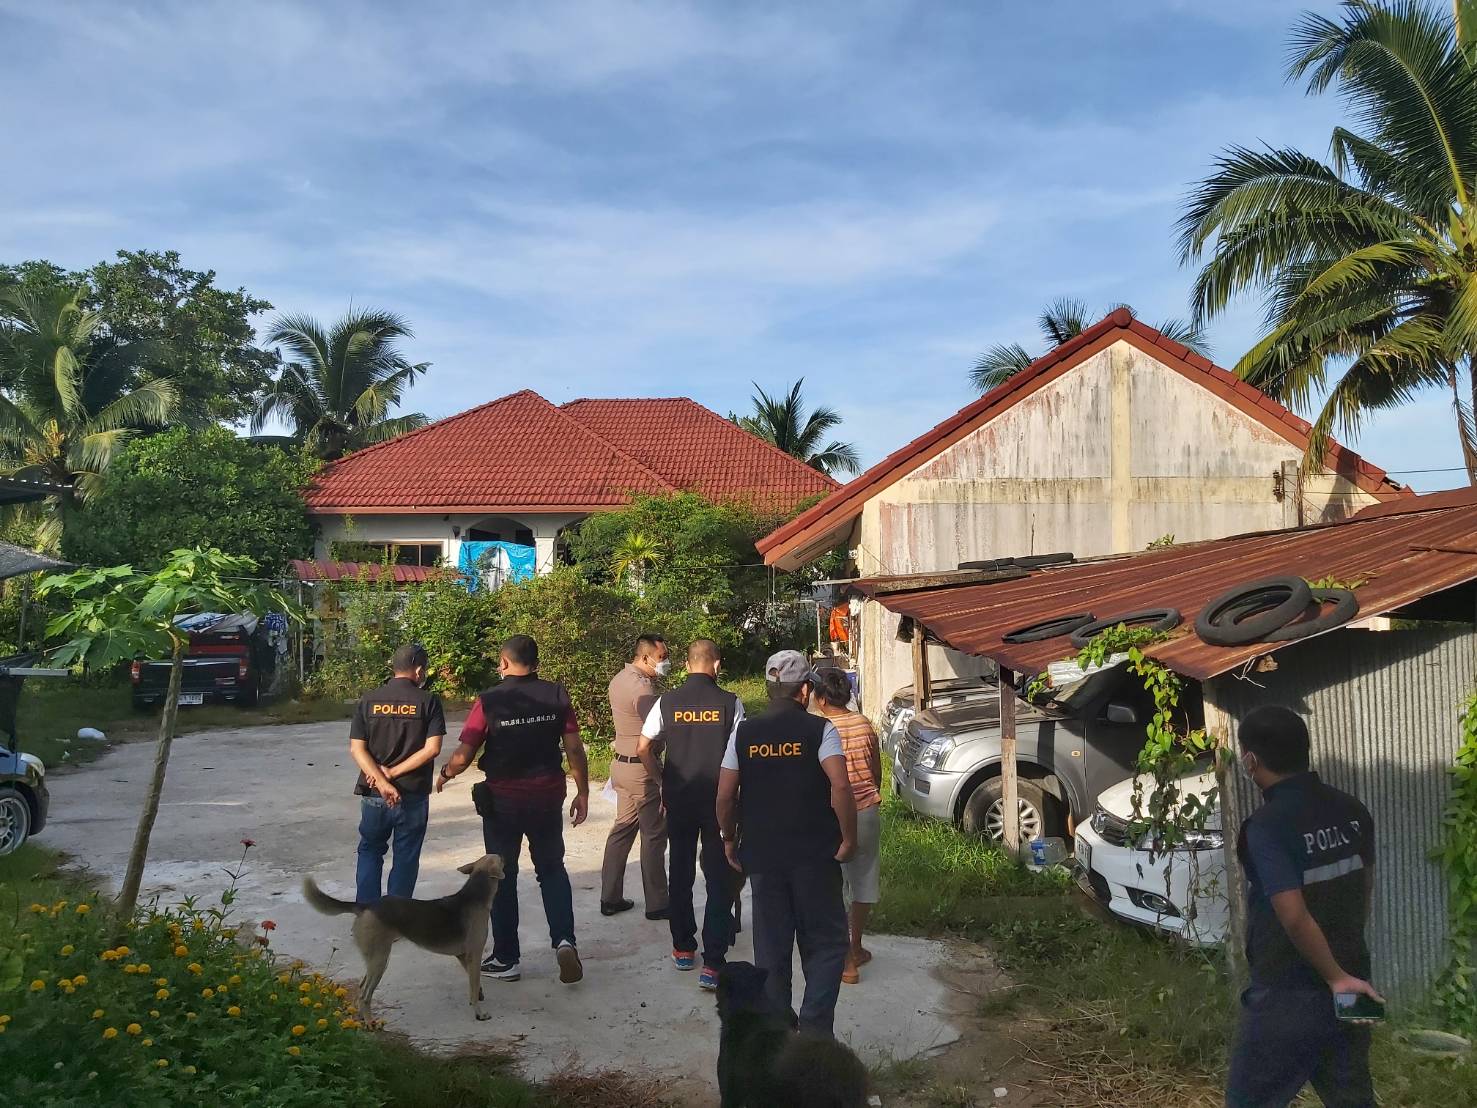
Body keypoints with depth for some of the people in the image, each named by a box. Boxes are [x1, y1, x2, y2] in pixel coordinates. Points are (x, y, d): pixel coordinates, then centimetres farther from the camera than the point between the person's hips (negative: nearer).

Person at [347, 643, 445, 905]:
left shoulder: (368, 700, 0)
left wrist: (382, 782, -13)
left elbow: (356, 749, -6)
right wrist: (393, 773, -12)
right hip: (413, 794, -2)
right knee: (405, 858, 11)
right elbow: (432, 748, -16)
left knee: (370, 852, 21)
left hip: (374, 794, 2)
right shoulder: (428, 701, -8)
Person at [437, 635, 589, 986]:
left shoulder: (489, 701, -11)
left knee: (503, 877, 13)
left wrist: (444, 774, 11)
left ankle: (505, 959, 21)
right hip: (548, 797, 2)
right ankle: (564, 940, 0)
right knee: (552, 868, 18)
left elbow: (463, 756, -10)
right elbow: (574, 748, -4)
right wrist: (582, 792, 6)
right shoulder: (556, 696, -5)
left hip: (502, 801, -2)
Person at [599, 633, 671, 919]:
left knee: (623, 828, 16)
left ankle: (610, 898, 21)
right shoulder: (642, 687, -22)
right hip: (642, 769, -9)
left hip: (622, 764, 9)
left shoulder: (620, 678, 9)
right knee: (654, 836, 2)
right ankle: (656, 904, 11)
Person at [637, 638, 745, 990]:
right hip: (719, 802, -2)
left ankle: (683, 948, 30)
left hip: (679, 800, 2)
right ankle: (712, 964, 0)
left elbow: (643, 748, 2)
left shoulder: (667, 702, -2)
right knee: (719, 881, 3)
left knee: (681, 873, 18)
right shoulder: (730, 703, -9)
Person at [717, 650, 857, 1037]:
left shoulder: (744, 732, 3)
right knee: (826, 945, 10)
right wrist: (848, 839, -8)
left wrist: (730, 838, 16)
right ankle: (815, 1031, 0)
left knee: (770, 950, 13)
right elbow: (840, 787, -19)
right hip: (814, 856, -3)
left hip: (761, 856, 3)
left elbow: (725, 795, 2)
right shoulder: (819, 729, -7)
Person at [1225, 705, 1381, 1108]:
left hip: (1288, 997, -7)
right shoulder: (1351, 811, 2)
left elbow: (1294, 918, -26)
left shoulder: (1266, 826, -21)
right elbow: (1364, 891, 13)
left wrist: (1336, 978, -13)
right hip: (1347, 990, 7)